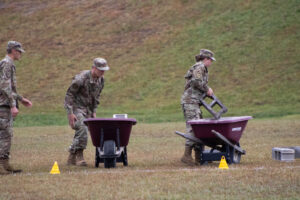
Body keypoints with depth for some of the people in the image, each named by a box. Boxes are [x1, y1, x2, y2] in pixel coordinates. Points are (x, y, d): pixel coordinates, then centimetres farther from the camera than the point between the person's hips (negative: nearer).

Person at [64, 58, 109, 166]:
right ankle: (79, 156, -16)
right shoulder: (81, 78, -22)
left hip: (87, 108, 7)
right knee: (82, 129, -22)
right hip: (76, 107, -7)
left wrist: (94, 111, 11)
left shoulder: (101, 80, 1)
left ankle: (71, 159, 13)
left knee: (81, 132, 5)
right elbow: (69, 95, -18)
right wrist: (70, 113, -21)